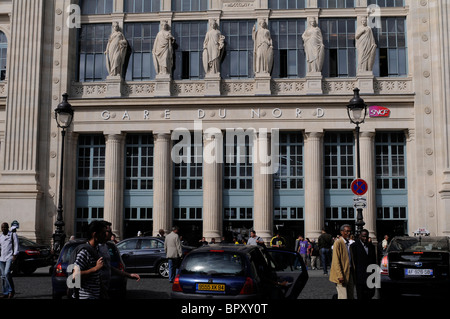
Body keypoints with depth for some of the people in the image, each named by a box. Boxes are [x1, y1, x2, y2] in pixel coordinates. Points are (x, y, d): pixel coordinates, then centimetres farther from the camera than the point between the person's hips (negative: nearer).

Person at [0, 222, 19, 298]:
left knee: (7, 273, -20)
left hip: (10, 257, -5)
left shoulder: (13, 234, 2)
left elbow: (16, 245, -2)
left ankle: (11, 290, -8)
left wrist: (15, 255, -10)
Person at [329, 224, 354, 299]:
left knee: (351, 296, 10)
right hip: (342, 273, -8)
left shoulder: (349, 243, 12)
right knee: (343, 296, -8)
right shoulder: (338, 243, -11)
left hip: (349, 273, 8)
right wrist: (340, 276, -20)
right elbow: (336, 261, -15)